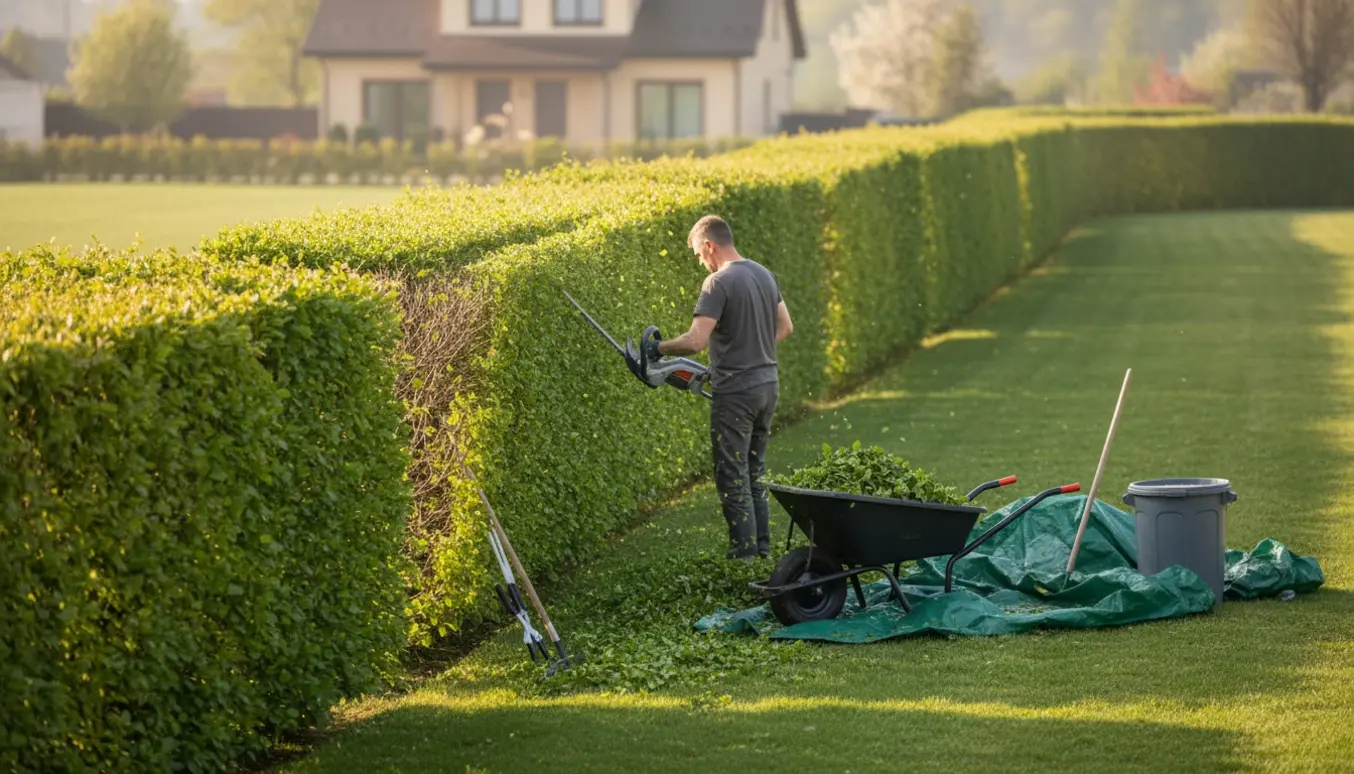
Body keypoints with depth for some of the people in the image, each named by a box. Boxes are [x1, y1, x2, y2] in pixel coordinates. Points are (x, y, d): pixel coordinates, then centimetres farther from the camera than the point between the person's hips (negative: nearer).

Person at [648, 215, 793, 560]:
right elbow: (785, 327, 19)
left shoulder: (718, 283, -18)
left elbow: (696, 341, -25)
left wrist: (659, 348, -10)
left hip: (735, 393, -8)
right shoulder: (764, 275, 9)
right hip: (768, 386, 8)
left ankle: (744, 555, 0)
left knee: (732, 477, -1)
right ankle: (762, 548, 22)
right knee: (755, 471, 19)